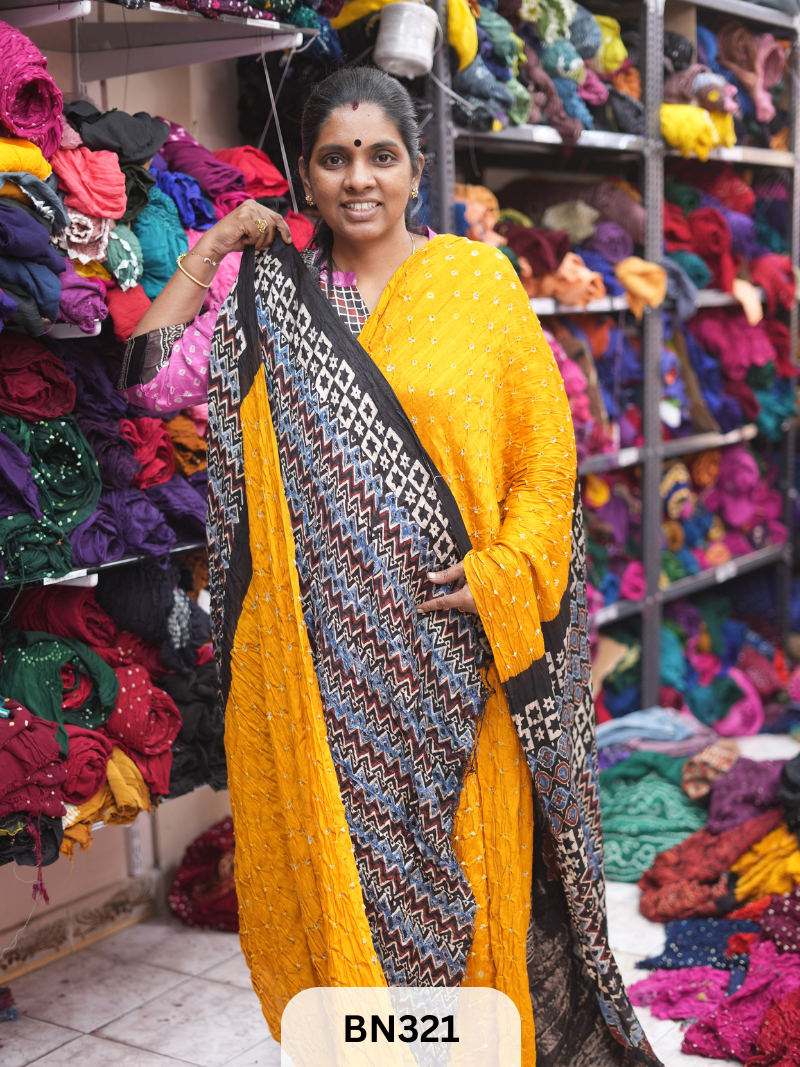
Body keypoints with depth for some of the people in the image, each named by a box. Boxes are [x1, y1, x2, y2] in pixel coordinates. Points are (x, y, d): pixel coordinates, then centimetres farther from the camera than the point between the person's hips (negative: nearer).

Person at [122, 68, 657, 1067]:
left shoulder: (476, 277, 2)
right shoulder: (269, 295, 7)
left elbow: (545, 444, 1)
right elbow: (155, 377, -3)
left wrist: (504, 571, -10)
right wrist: (209, 245, 1)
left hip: (453, 638, -1)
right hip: (321, 643, 2)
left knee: (467, 854, 8)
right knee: (342, 849, 9)